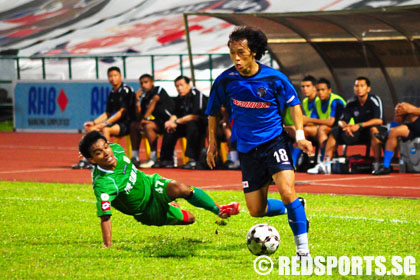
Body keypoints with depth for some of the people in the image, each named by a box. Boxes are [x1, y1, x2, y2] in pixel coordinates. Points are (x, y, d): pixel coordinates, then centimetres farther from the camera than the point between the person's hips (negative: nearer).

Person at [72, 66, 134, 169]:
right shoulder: (112, 94, 15)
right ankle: (87, 160, -13)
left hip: (126, 124, -8)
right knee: (91, 129, -6)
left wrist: (106, 123, -20)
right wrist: (93, 122, 6)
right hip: (114, 123, 8)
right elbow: (108, 114, 20)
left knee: (106, 129, -33)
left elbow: (122, 112, -15)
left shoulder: (126, 90, -9)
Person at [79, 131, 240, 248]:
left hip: (150, 184, 5)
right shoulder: (102, 184, -37)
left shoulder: (117, 150, -17)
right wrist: (107, 245, -41)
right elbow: (105, 217, -37)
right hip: (147, 213, -5)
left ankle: (218, 210, 6)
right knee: (189, 219, -12)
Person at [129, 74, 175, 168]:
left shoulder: (159, 90, -6)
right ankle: (135, 156, -3)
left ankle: (154, 158, -27)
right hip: (155, 121, 8)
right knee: (133, 125, 0)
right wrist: (137, 100, -5)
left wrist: (145, 118, -27)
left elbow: (154, 101, -21)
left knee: (148, 126, -31)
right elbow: (139, 116, 6)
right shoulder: (144, 97, 11)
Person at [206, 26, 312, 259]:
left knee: (287, 191, -24)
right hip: (247, 149, 3)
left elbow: (293, 103, 6)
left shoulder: (274, 78, -9)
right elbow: (213, 111, 13)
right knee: (256, 211, 3)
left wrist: (300, 135, -4)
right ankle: (293, 208, 34)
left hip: (274, 141, -3)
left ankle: (303, 249, -14)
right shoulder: (225, 81, -5)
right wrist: (212, 143, 13)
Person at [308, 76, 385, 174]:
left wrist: (360, 125, -32)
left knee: (374, 129, -39)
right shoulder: (351, 103, 1)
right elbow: (342, 121, 1)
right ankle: (325, 163, -13)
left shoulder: (374, 100, -14)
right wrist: (346, 126, -24)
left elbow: (379, 120, -25)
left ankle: (377, 164, -41)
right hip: (359, 133, 5)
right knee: (335, 131, -7)